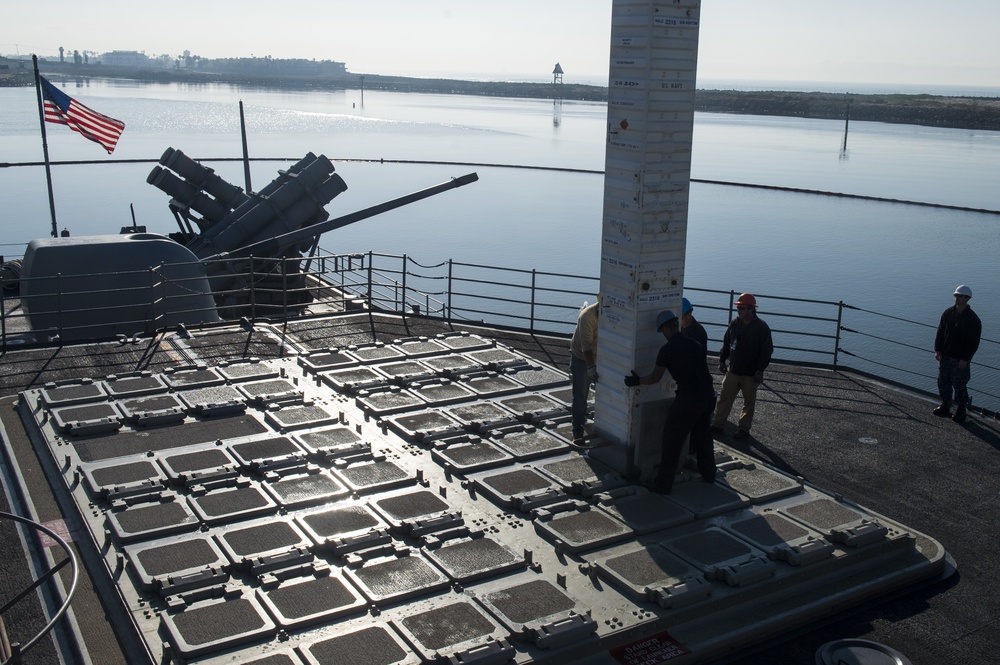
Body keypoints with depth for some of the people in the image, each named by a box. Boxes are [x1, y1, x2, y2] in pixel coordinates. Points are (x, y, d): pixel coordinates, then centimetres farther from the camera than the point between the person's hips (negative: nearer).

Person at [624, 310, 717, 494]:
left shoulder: (667, 349, -6)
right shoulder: (694, 344, 12)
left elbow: (655, 377, 4)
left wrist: (637, 381, 21)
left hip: (688, 399, -7)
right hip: (708, 396, 7)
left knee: (672, 440, 4)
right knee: (702, 435, 26)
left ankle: (664, 484, 8)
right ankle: (709, 474, 39)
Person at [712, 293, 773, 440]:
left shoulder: (761, 327, -11)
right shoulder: (735, 323, 2)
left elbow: (767, 351, -10)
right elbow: (726, 343, 13)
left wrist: (760, 370, -14)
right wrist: (722, 361, 11)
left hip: (751, 373, -4)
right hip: (733, 370, 4)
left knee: (749, 402, 8)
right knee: (725, 397, 8)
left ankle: (743, 428, 19)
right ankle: (718, 423, 18)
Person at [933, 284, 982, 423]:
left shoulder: (973, 320, -12)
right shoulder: (948, 313, 2)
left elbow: (974, 342, -11)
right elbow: (940, 332, 8)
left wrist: (965, 359, -16)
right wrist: (937, 350, 0)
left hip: (960, 360, -5)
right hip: (945, 356, 5)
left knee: (959, 385, 3)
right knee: (943, 382, 13)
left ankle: (961, 411, 17)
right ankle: (945, 407, 28)